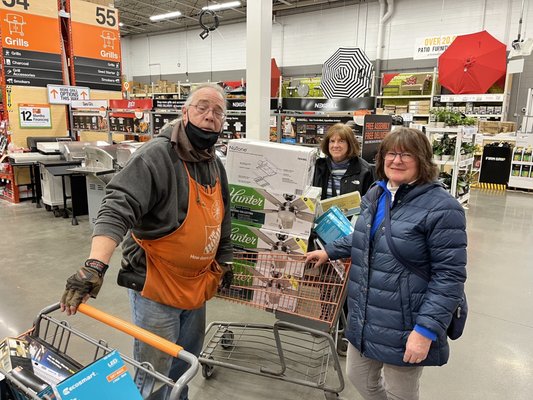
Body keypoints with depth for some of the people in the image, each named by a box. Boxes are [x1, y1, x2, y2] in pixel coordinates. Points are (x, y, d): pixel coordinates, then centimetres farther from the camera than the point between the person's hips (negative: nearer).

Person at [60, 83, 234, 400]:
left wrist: (224, 259, 19)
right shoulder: (156, 155, -20)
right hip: (157, 285, -7)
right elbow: (117, 209, -30)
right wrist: (96, 266, -41)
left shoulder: (216, 165, 5)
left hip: (196, 284, 8)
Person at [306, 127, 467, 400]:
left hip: (404, 327, -6)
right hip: (364, 316, 7)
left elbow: (449, 275, -19)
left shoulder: (441, 208, -18)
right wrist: (329, 251, 19)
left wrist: (426, 330, -22)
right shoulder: (375, 194, 4)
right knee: (358, 377, 23)